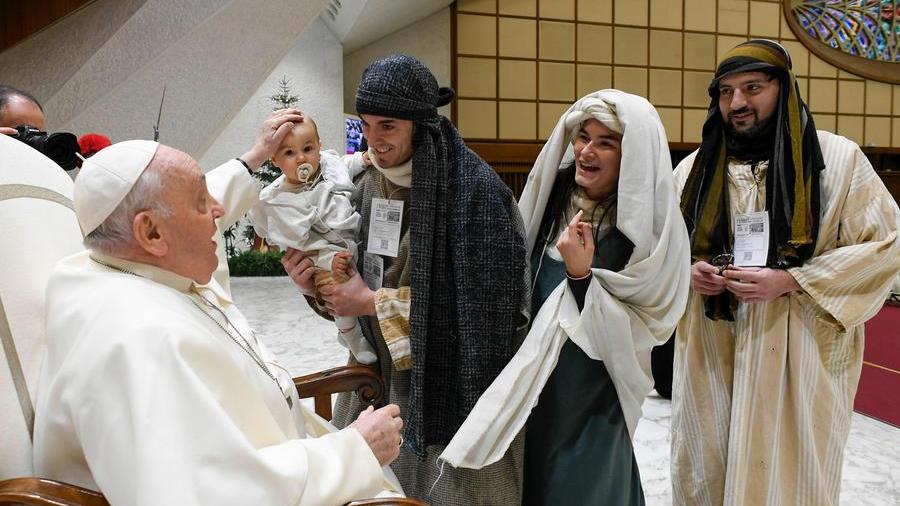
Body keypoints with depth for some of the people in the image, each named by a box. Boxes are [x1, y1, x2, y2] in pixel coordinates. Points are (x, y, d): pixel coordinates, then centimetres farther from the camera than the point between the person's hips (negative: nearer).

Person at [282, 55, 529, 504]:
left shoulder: (474, 189, -18)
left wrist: (375, 303, -14)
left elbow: (478, 302, -19)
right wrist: (317, 286, -8)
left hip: (453, 383, -6)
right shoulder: (367, 186, 3)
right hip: (380, 375, 6)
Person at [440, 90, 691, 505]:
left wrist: (582, 276, -25)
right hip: (530, 384, 5)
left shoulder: (652, 227, -16)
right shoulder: (552, 198, -2)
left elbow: (642, 330, -14)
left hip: (594, 397, -5)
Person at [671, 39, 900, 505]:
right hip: (708, 353, 4)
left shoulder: (836, 158, -3)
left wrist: (791, 281, -16)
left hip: (796, 353, -3)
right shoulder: (695, 168, 7)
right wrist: (687, 271, -6)